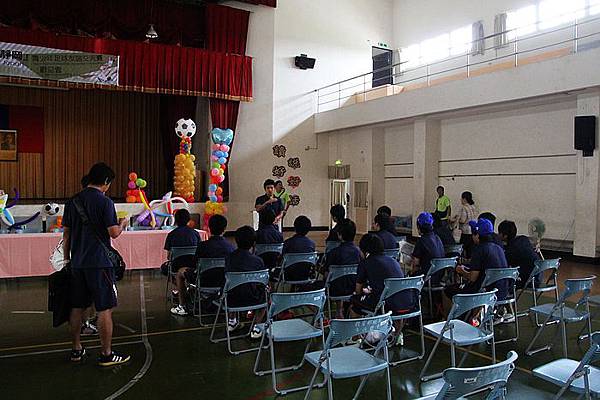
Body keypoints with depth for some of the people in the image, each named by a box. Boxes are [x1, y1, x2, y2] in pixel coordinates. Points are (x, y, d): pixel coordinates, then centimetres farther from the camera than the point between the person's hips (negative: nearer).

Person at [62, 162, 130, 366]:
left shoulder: (72, 201, 8)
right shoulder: (105, 202, -11)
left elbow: (66, 235, 11)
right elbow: (114, 233, -14)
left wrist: (67, 259, 19)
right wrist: (122, 224, 6)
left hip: (77, 263, 7)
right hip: (99, 263, -6)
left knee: (77, 307, 15)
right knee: (105, 309, 0)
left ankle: (76, 349, 25)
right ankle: (106, 354, 5)